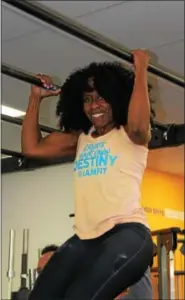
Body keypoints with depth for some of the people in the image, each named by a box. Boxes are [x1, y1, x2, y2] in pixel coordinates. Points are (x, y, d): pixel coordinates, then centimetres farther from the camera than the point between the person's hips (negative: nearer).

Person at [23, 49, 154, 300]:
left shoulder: (130, 135, 4)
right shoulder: (81, 139, 20)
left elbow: (138, 124, -21)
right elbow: (32, 148, 18)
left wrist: (141, 70, -13)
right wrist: (36, 97, 20)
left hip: (126, 232, -6)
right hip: (84, 237, 6)